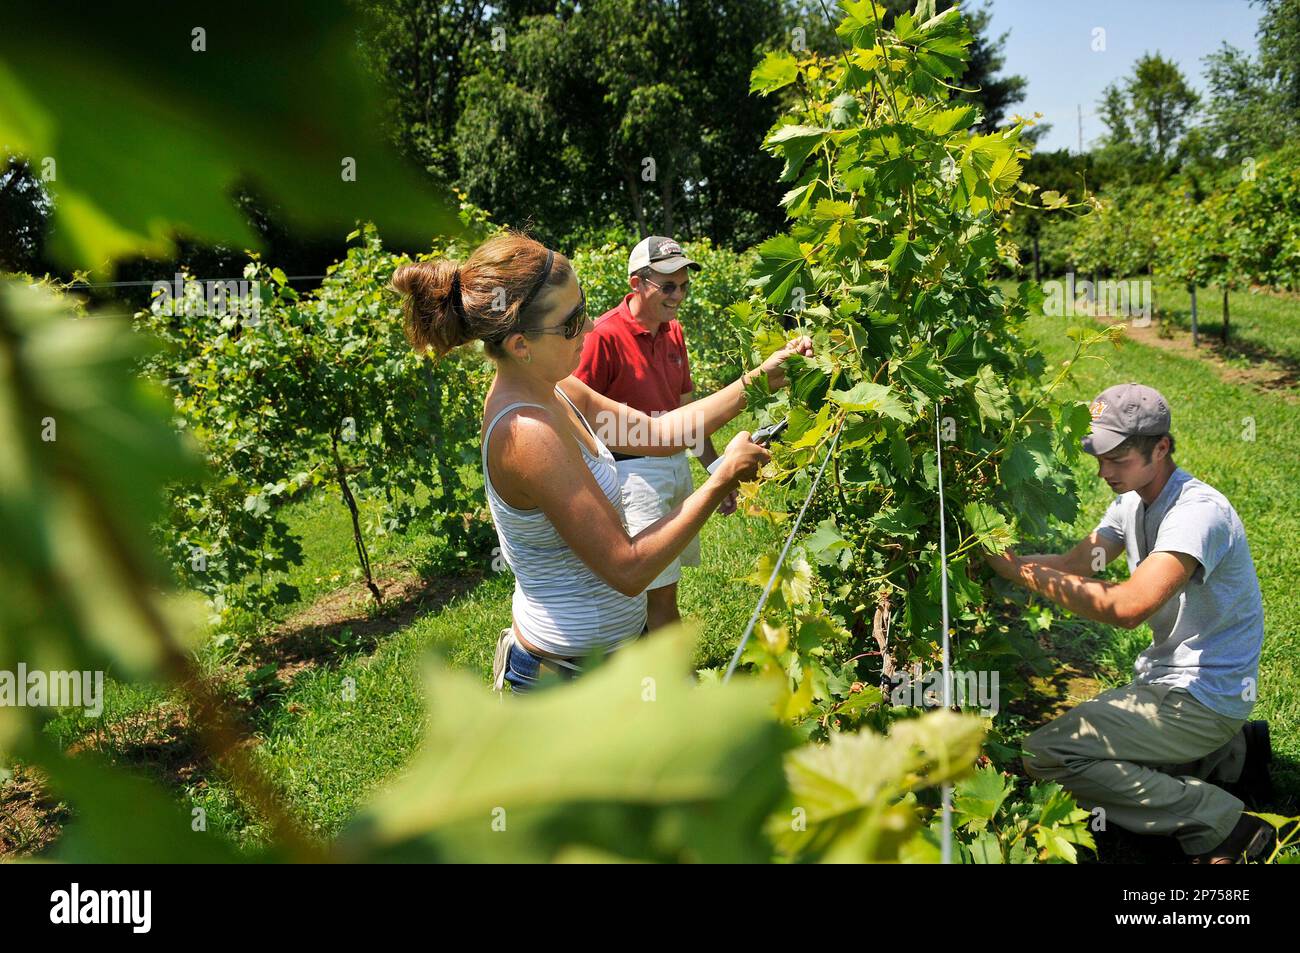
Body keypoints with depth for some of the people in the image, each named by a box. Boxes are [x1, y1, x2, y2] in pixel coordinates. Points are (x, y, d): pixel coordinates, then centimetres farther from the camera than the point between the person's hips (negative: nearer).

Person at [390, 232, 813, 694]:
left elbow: (659, 432, 9)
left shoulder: (552, 392, 0)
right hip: (573, 672, -9)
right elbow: (628, 569, -26)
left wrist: (758, 379, 5)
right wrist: (722, 480, -19)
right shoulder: (529, 433, -29)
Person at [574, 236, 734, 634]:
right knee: (662, 591, -5)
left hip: (678, 465, 8)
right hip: (635, 472, -8)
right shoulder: (605, 335, -16)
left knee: (659, 587, 15)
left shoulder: (674, 332, 8)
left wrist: (717, 469, 16)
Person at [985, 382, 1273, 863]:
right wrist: (998, 556, -14)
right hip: (1164, 679, 10)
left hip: (1203, 697, -10)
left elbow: (1128, 606, -36)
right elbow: (1073, 564, 2)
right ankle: (1230, 756, 17)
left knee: (1045, 754, -18)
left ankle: (1223, 824, -12)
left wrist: (1024, 572, -33)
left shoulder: (1198, 512, -24)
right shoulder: (1133, 502, 7)